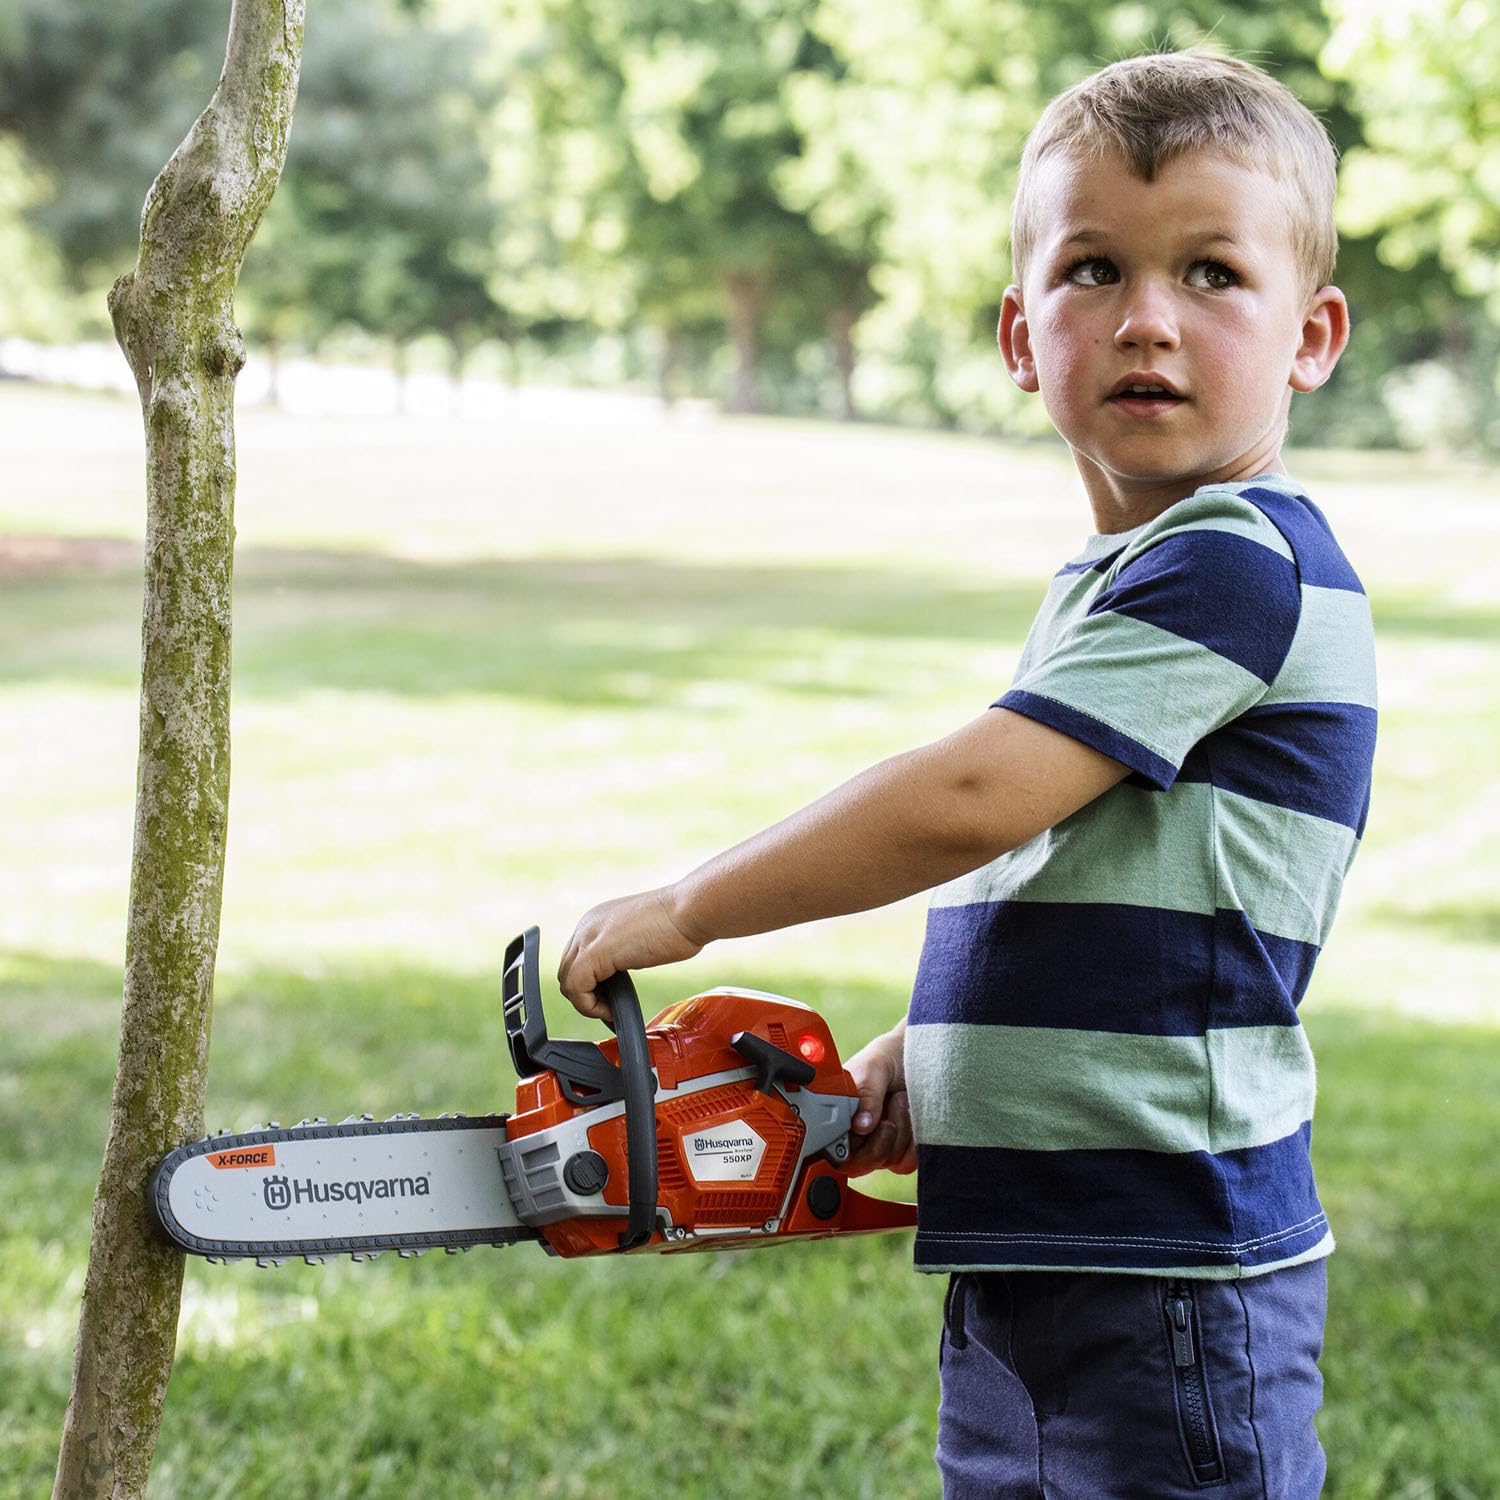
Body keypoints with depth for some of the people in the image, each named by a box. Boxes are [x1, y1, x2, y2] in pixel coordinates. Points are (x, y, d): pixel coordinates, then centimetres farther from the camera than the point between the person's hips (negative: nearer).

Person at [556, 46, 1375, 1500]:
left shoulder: (1238, 561, -15)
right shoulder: (1112, 587, 14)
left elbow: (970, 800, -22)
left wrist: (680, 911, -12)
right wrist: (912, 1060, 9)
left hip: (1168, 1283, -9)